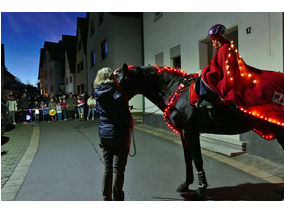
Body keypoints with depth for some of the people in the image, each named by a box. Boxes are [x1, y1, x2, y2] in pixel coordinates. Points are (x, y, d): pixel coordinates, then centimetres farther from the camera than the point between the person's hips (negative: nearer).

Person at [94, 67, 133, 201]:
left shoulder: (98, 94, 1)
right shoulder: (117, 95, -16)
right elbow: (125, 118, -17)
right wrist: (127, 138, -7)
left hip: (103, 134, 6)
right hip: (118, 136, -6)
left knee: (107, 168, 17)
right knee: (118, 169, 4)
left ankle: (106, 198, 28)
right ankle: (117, 198, 14)